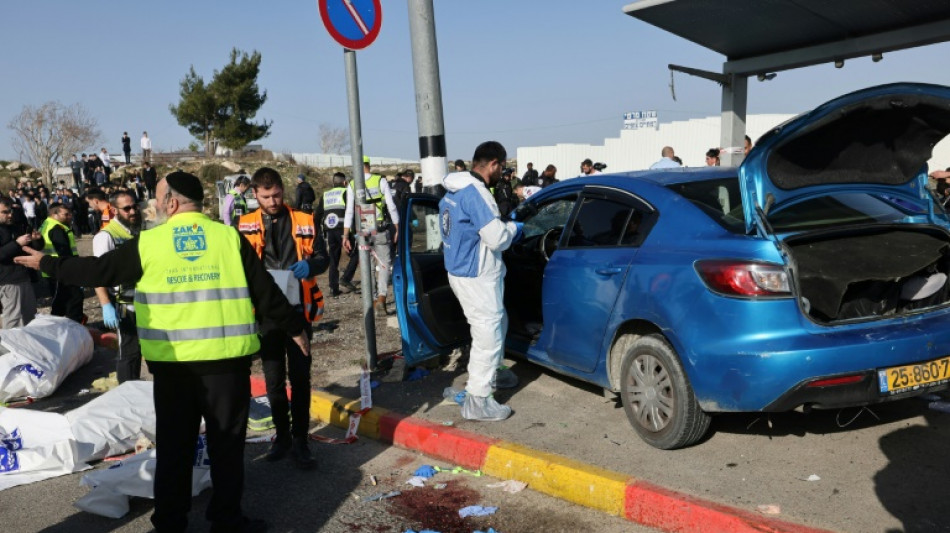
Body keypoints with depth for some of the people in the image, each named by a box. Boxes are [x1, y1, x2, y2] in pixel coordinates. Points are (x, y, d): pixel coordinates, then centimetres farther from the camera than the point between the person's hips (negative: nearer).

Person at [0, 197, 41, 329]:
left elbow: (36, 247, 18)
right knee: (14, 319, -6)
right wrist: (17, 244, -26)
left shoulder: (18, 228, 15)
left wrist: (37, 239, -3)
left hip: (24, 277, 8)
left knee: (30, 315, 15)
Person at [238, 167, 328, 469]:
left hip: (299, 309, -1)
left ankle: (301, 440, 11)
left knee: (300, 376, 2)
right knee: (273, 379, 10)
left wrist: (309, 266, -19)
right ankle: (282, 435, 25)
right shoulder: (246, 226, 4)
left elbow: (323, 258, 4)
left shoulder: (304, 222, 4)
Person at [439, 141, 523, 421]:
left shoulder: (454, 191, 9)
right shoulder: (475, 193, -22)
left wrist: (503, 227, 12)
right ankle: (477, 402, 5)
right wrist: (513, 228, -3)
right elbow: (497, 238, -22)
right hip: (477, 277, -10)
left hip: (461, 270, 10)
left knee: (498, 324, 26)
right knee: (488, 336, -2)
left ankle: (493, 372, 43)